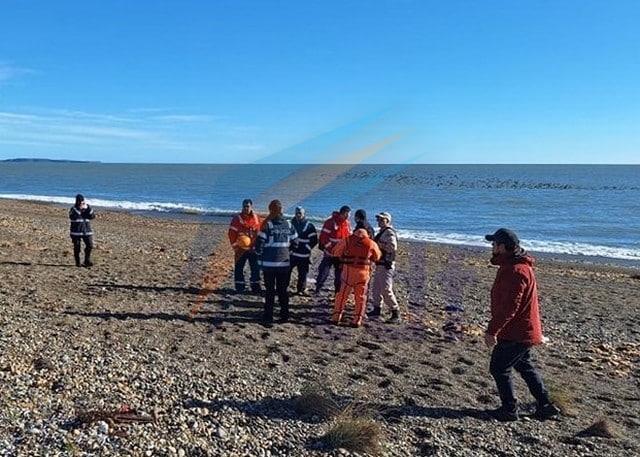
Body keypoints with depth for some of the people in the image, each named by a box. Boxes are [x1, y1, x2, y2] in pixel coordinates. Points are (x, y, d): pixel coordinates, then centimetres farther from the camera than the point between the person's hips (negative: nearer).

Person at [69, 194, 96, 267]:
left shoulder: (88, 208, 8)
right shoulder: (74, 209, -1)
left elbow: (93, 216, -5)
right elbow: (72, 217, -20)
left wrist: (88, 208, -16)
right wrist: (79, 209, -24)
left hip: (87, 230, 3)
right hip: (76, 231, -3)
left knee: (90, 245, -5)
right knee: (77, 247, 2)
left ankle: (87, 261, 11)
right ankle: (77, 262, 15)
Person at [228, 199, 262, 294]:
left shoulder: (257, 218, 4)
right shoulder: (237, 218, -6)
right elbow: (231, 233, -7)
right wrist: (235, 246, -13)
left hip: (254, 248, 3)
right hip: (241, 249, -3)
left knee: (256, 268, 9)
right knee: (239, 268, 2)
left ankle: (255, 286, 21)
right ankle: (239, 287, 12)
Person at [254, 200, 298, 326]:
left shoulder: (267, 224, -11)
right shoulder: (289, 225, 4)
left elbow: (260, 242, -12)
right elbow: (295, 241, 11)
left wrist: (260, 255, 6)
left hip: (269, 263, -4)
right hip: (284, 262, 4)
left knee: (270, 291, 2)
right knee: (282, 290, 13)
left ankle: (268, 317, 4)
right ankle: (284, 315, 17)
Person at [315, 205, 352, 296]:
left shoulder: (347, 223, 4)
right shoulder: (331, 222, -14)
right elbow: (324, 236, -15)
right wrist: (330, 247, -17)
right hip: (329, 253, -5)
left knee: (339, 273, 10)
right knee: (324, 271, -2)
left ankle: (338, 291, 19)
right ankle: (318, 290, 11)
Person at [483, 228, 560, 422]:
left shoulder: (516, 271, -24)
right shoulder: (511, 266, 10)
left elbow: (509, 307, -28)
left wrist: (492, 331, -24)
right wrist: (495, 328, 22)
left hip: (517, 333, -11)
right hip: (523, 330, 11)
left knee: (499, 368, 0)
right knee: (524, 366, 21)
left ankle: (510, 409, 11)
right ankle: (545, 405, 29)